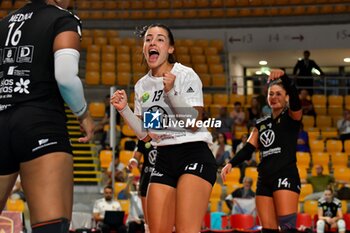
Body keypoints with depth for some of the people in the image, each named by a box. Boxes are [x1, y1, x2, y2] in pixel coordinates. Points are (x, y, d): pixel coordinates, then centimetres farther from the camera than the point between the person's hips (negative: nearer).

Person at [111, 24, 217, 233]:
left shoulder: (186, 75, -6)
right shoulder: (142, 86, 12)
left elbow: (194, 123, -13)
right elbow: (145, 134, 14)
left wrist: (171, 91, -21)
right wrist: (124, 109, 0)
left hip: (194, 155, -6)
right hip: (164, 160, 6)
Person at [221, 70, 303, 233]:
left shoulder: (291, 117, 4)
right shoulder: (261, 124, 19)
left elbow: (294, 97, -17)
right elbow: (249, 148, 11)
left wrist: (283, 77, -35)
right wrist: (231, 163, -8)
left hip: (286, 175, -6)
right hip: (264, 179, 6)